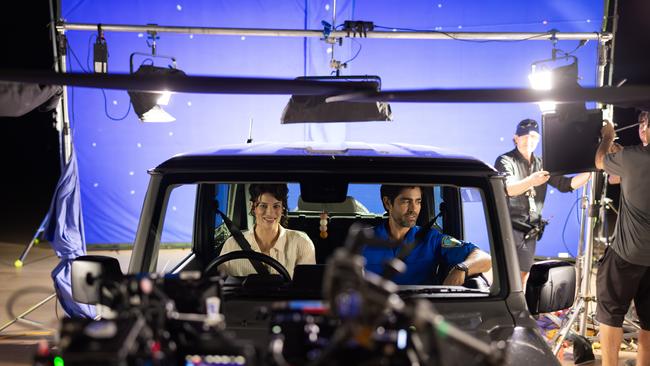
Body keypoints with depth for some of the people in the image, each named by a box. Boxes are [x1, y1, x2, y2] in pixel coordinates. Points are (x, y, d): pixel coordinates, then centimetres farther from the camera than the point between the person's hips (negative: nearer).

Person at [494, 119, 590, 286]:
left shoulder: (541, 165, 13)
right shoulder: (505, 161, -7)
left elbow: (566, 184, 12)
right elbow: (508, 189, -25)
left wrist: (589, 171, -3)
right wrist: (530, 181, -44)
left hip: (530, 232, 7)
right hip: (509, 229, -7)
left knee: (523, 278, 13)